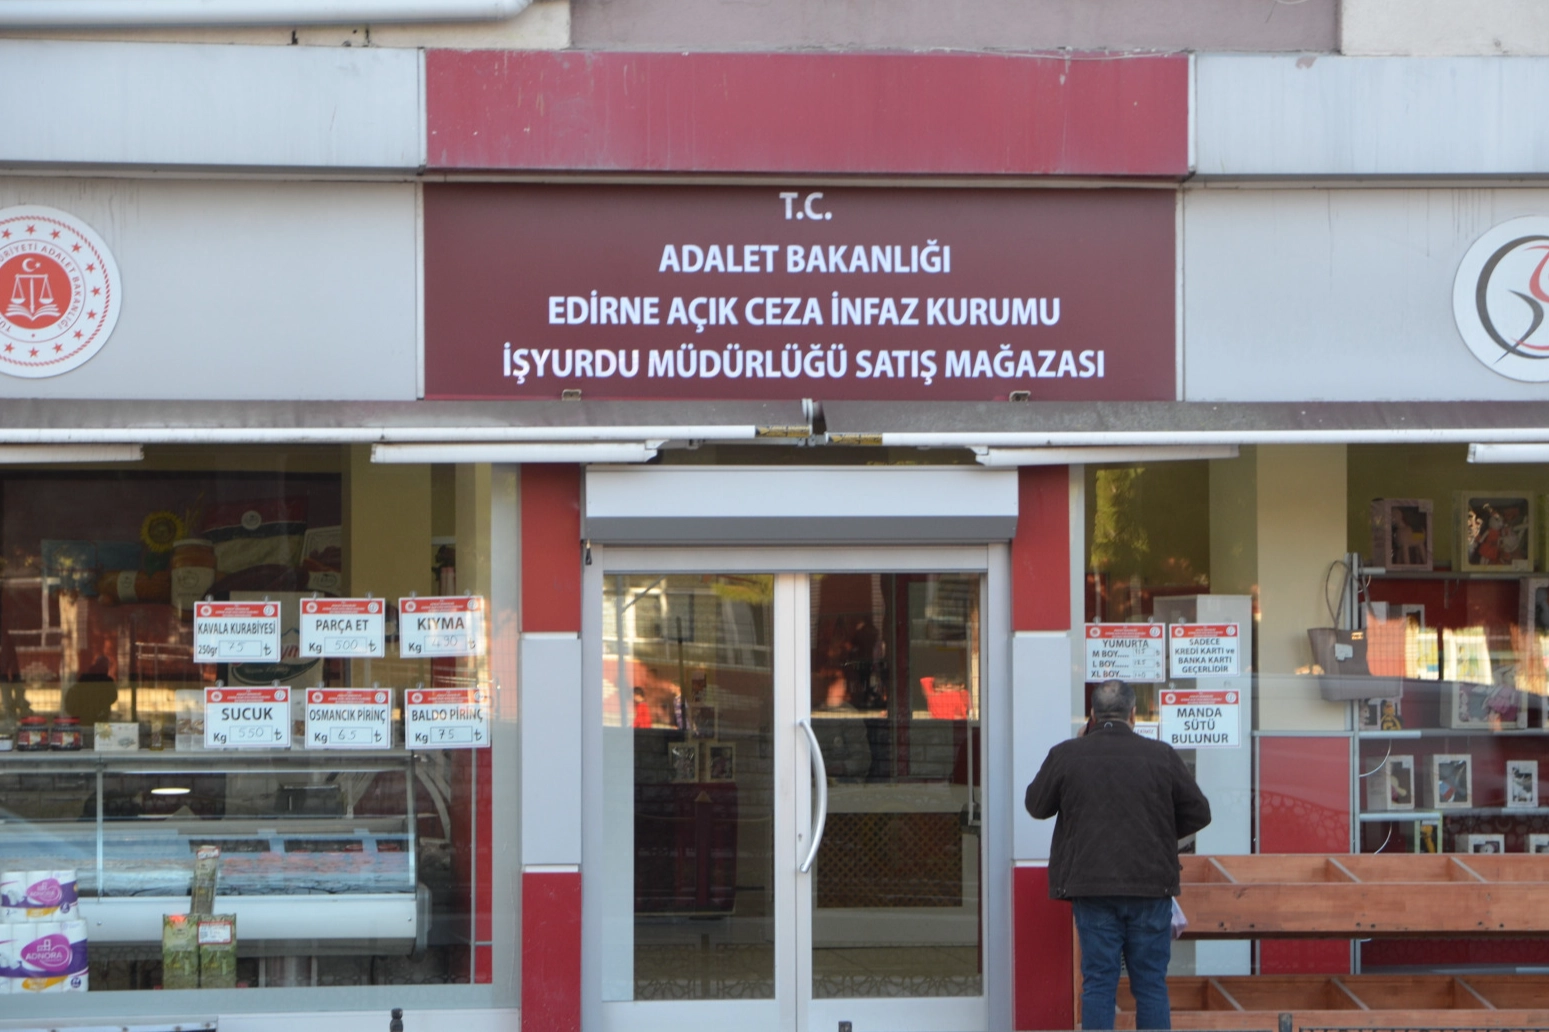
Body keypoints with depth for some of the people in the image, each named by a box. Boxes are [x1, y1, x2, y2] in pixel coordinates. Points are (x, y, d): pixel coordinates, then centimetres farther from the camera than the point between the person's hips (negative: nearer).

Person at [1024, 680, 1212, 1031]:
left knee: (1097, 982, 4)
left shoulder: (1065, 755, -1)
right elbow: (1198, 813, 6)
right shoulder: (1161, 756, -1)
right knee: (1151, 984, 6)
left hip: (1090, 886, 0)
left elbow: (1037, 806, 13)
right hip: (1151, 885, 0)